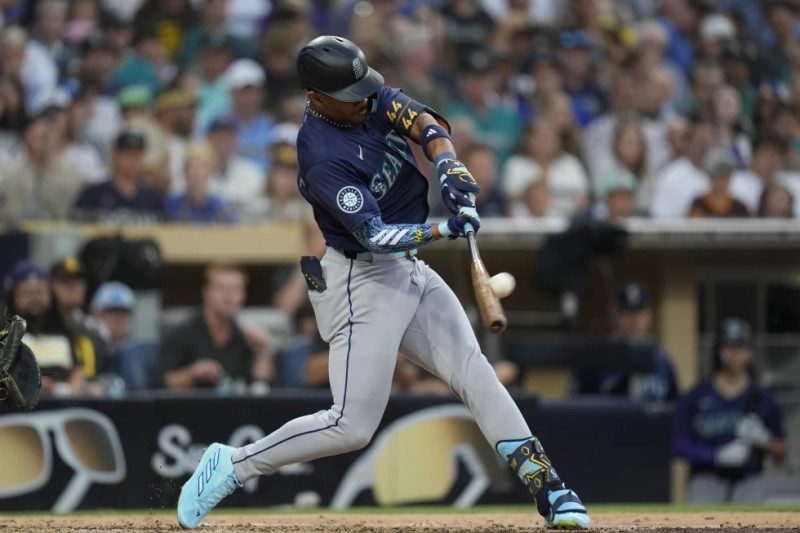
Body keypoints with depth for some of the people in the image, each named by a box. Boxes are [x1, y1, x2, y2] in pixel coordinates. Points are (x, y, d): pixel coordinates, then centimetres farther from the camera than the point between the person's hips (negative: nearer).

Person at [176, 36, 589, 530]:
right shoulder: (323, 159, -24)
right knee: (352, 426, -9)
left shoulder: (371, 97, -2)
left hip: (410, 270, 8)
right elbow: (376, 235, -28)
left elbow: (425, 123, -13)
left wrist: (449, 166, -33)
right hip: (363, 281, -8)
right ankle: (231, 465, 4)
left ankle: (549, 490, -2)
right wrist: (444, 230, -42)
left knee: (476, 374, -1)